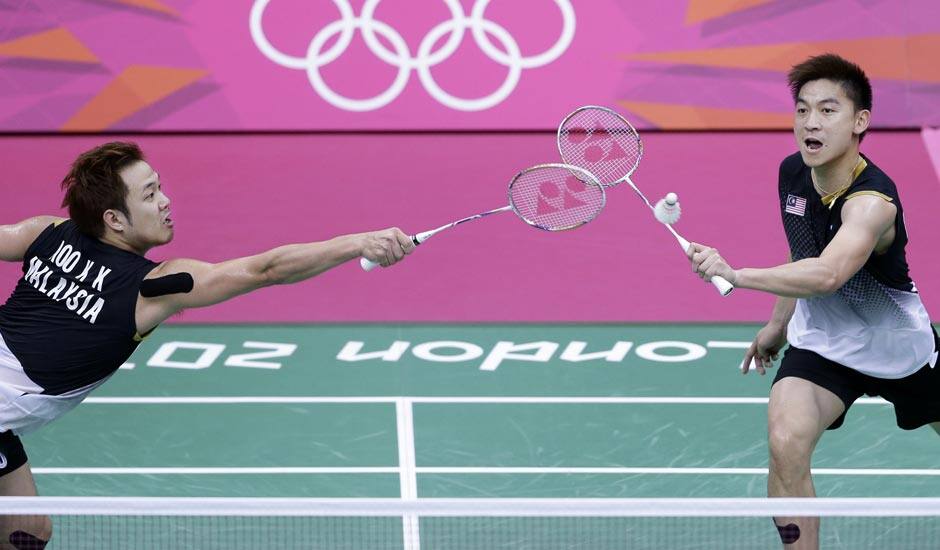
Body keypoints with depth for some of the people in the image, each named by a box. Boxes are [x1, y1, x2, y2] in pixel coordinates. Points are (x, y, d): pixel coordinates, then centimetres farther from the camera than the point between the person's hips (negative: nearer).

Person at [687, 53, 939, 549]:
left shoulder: (872, 201, -34)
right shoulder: (792, 173, -12)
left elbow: (827, 274, -53)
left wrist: (736, 274, -60)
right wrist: (779, 324, 16)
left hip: (900, 345, -3)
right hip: (821, 341, 3)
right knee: (786, 444, -25)